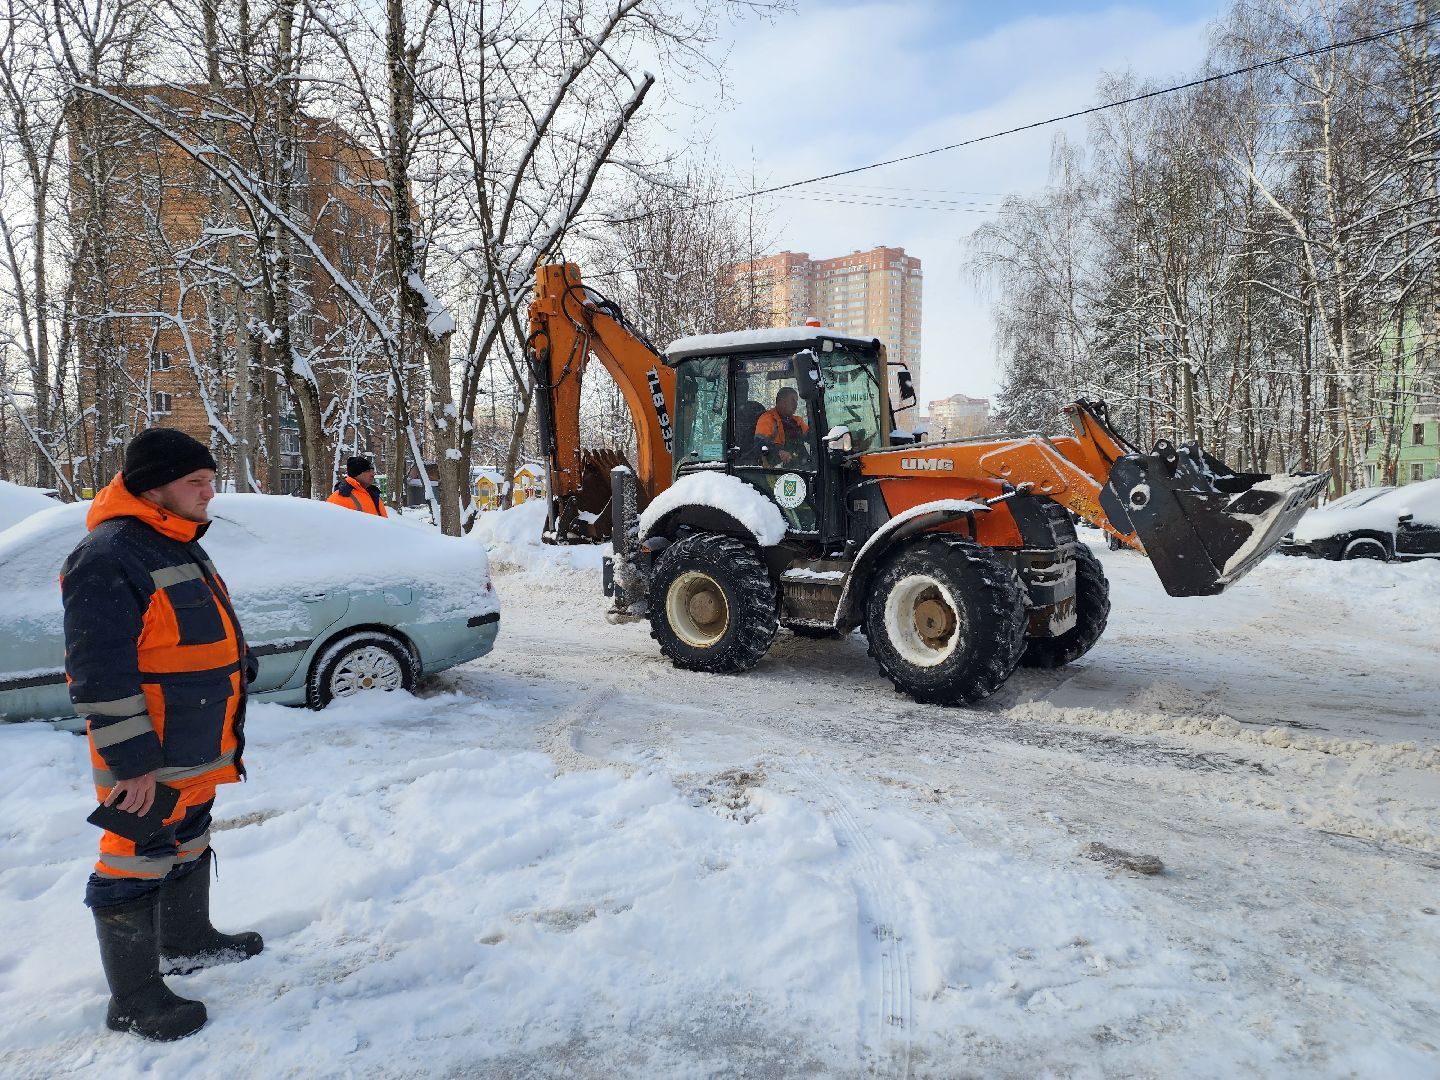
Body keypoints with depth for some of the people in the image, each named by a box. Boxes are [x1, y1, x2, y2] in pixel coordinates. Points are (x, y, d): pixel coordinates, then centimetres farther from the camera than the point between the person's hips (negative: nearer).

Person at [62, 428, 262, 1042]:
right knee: (138, 868, 4)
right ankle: (134, 1002, 20)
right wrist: (132, 762, -23)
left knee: (189, 848, 25)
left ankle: (188, 941, 45)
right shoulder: (108, 558, -22)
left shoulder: (179, 547, 11)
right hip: (148, 767, -10)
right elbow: (101, 675, -24)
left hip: (200, 754, 10)